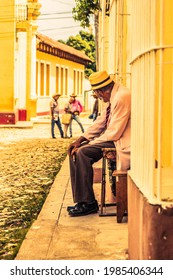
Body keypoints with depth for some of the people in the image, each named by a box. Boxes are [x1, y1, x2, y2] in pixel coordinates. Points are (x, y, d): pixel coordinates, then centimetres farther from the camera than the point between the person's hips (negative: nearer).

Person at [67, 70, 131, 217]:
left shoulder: (122, 97, -21)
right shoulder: (113, 97, 12)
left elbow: (114, 132, -23)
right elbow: (100, 123, 15)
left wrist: (90, 143, -14)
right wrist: (80, 140, 5)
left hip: (122, 142, -10)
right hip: (112, 138, 10)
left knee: (82, 153, -21)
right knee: (75, 152, 2)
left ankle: (88, 203, -12)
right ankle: (81, 200, 4)